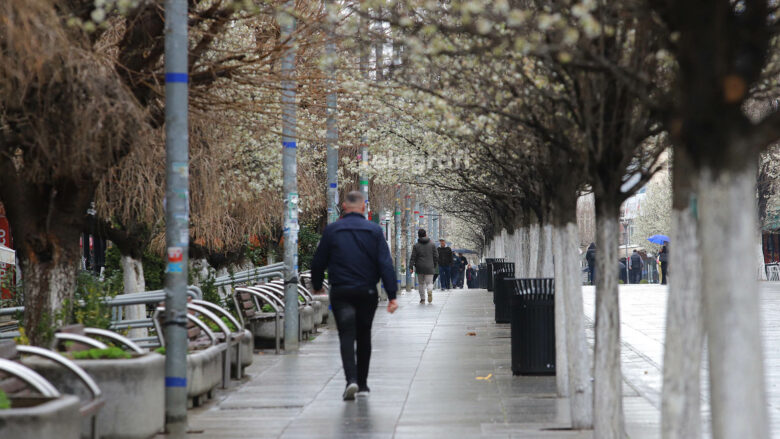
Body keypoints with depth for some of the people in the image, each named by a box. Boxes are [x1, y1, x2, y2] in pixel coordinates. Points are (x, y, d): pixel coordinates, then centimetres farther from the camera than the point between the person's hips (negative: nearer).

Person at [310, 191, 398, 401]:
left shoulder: (331, 230, 0)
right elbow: (385, 264, -6)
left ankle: (351, 380, -23)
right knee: (364, 336, 14)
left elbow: (318, 262, 5)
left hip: (341, 293, -1)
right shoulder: (374, 231, -1)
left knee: (346, 336, -3)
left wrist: (317, 286, 22)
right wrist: (392, 295, -6)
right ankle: (362, 384, 21)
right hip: (367, 293, 1)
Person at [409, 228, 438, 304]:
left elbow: (413, 257, -5)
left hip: (420, 268, 0)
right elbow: (436, 256, 5)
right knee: (429, 282, 2)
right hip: (429, 268, 0)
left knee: (421, 283, 12)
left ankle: (422, 299, 12)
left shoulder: (416, 245, -1)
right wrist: (435, 264, 17)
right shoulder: (432, 245, 4)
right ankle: (430, 291, -30)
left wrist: (411, 267, -4)